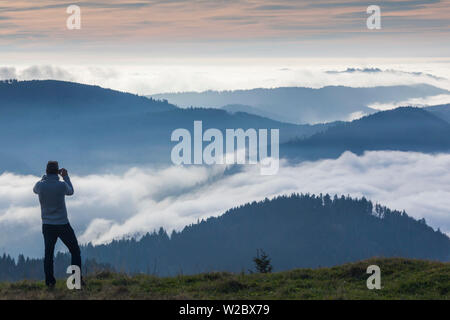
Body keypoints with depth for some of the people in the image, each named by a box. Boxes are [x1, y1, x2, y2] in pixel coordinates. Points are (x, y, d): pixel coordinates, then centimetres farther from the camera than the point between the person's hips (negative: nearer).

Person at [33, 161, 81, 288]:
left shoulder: (40, 185, -8)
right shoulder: (62, 185, -15)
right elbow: (70, 191, 9)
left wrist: (46, 176, 18)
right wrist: (66, 177, 19)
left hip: (47, 225, 3)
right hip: (63, 225, -3)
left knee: (48, 254, 12)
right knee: (75, 251, 9)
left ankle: (49, 281, 6)